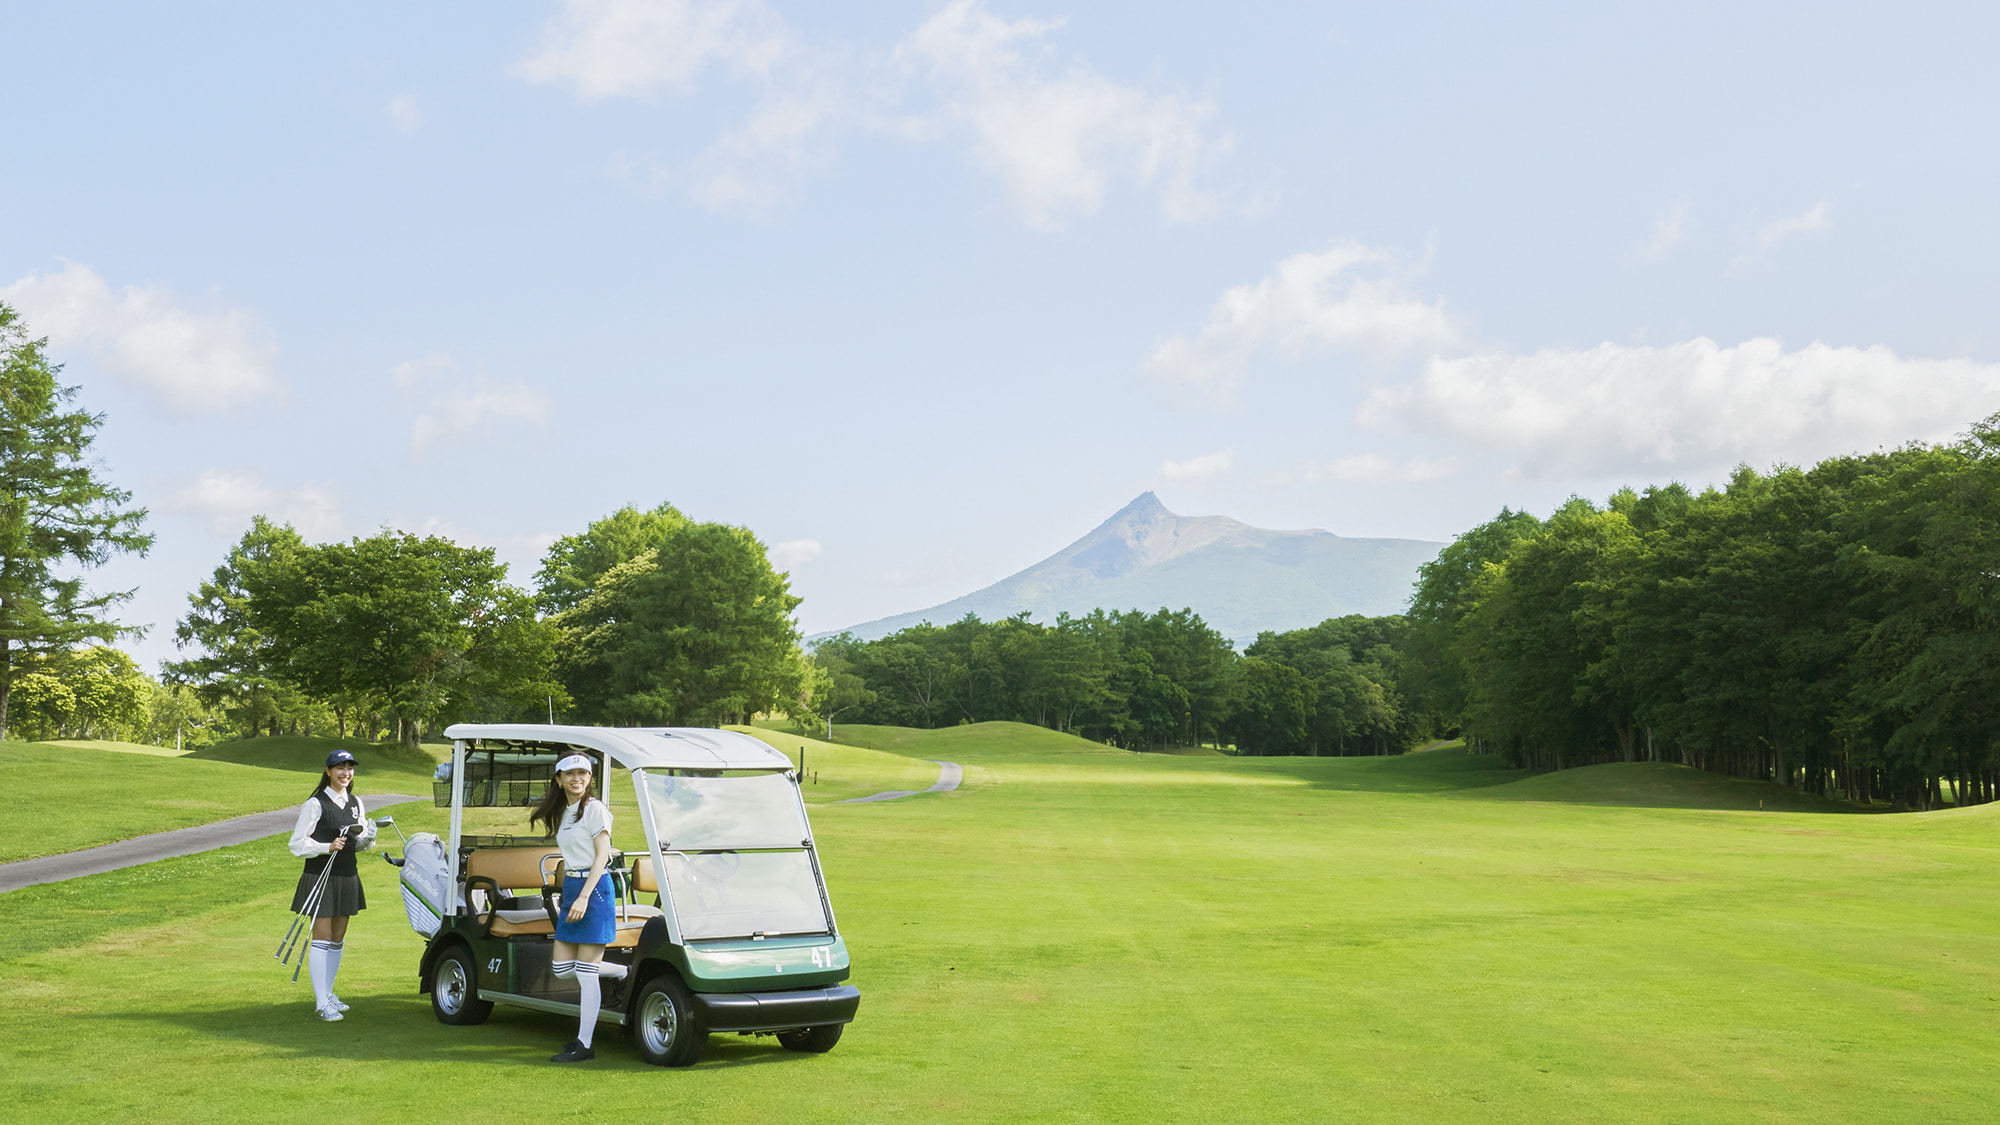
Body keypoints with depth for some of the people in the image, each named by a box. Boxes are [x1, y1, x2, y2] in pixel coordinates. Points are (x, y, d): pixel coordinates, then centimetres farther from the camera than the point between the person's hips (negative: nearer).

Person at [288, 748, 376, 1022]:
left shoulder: (356, 803, 10)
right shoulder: (316, 804, -9)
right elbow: (298, 844, -10)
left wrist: (368, 837, -5)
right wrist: (327, 847, -23)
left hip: (347, 877, 6)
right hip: (320, 876, -6)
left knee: (338, 938, 12)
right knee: (322, 938, -6)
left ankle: (328, 993, 23)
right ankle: (322, 1003, -4)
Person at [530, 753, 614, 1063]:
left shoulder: (595, 809, -8)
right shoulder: (563, 813, 15)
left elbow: (601, 856, -13)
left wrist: (584, 897, -20)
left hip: (593, 889, -8)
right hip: (570, 887, 8)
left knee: (586, 973, -6)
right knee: (561, 968, 5)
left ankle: (584, 1044, -1)